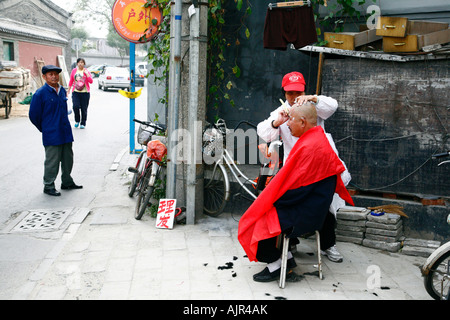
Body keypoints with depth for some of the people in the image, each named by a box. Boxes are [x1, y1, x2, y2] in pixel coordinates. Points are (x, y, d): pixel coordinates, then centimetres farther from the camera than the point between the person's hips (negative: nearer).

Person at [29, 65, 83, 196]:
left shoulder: (62, 90, 9)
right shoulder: (40, 93, -10)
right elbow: (33, 115, -4)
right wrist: (45, 129, 4)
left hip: (66, 133, 6)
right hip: (52, 136, -6)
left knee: (68, 159, 14)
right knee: (52, 162, -1)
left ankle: (67, 182, 30)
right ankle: (48, 186, 12)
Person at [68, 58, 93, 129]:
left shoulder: (86, 71, 4)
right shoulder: (74, 71, 9)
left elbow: (91, 81, -5)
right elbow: (71, 81, 14)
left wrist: (86, 74, -13)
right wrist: (68, 90, 13)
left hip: (85, 93, -1)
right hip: (75, 92, 1)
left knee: (84, 109, 1)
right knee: (75, 106, -14)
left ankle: (83, 124, 14)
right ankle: (77, 121, 8)